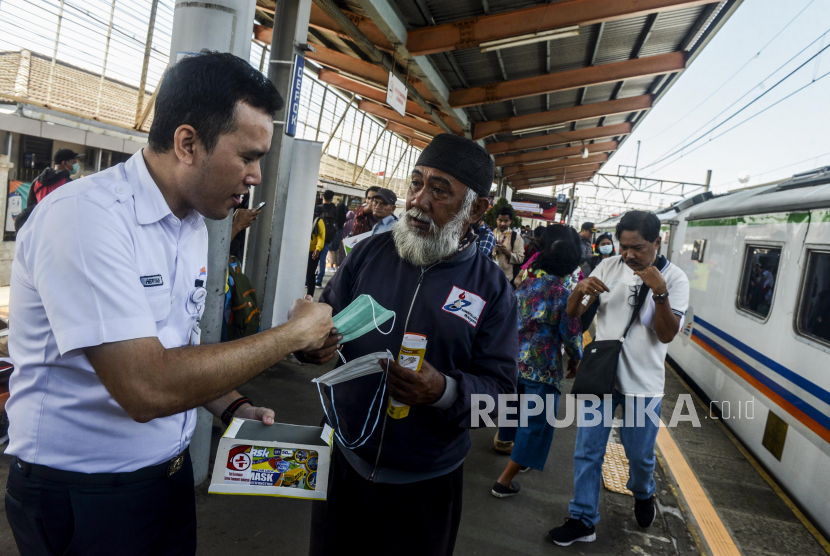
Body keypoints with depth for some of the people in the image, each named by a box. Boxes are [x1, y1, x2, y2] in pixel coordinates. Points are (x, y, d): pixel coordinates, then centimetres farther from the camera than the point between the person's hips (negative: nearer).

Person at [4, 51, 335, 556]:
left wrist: (230, 406, -3)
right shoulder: (85, 216, -24)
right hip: (82, 494, -7)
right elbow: (147, 388, -31)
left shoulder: (195, 225, 3)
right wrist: (295, 333, -24)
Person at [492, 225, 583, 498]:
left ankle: (518, 457, 49)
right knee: (536, 424, 8)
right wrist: (576, 358, 7)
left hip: (516, 360, 6)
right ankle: (504, 482, 13)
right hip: (543, 368, -6)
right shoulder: (563, 293, -18)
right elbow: (571, 334, -12)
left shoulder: (527, 283, -2)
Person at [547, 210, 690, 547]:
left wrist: (659, 291, -27)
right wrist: (581, 289, -21)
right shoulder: (608, 267, -1)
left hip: (642, 383, -2)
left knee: (640, 455, 14)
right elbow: (573, 314, 0)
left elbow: (667, 334, -14)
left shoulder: (674, 279, -6)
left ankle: (643, 494, 47)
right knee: (587, 452, 7)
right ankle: (583, 520, 23)